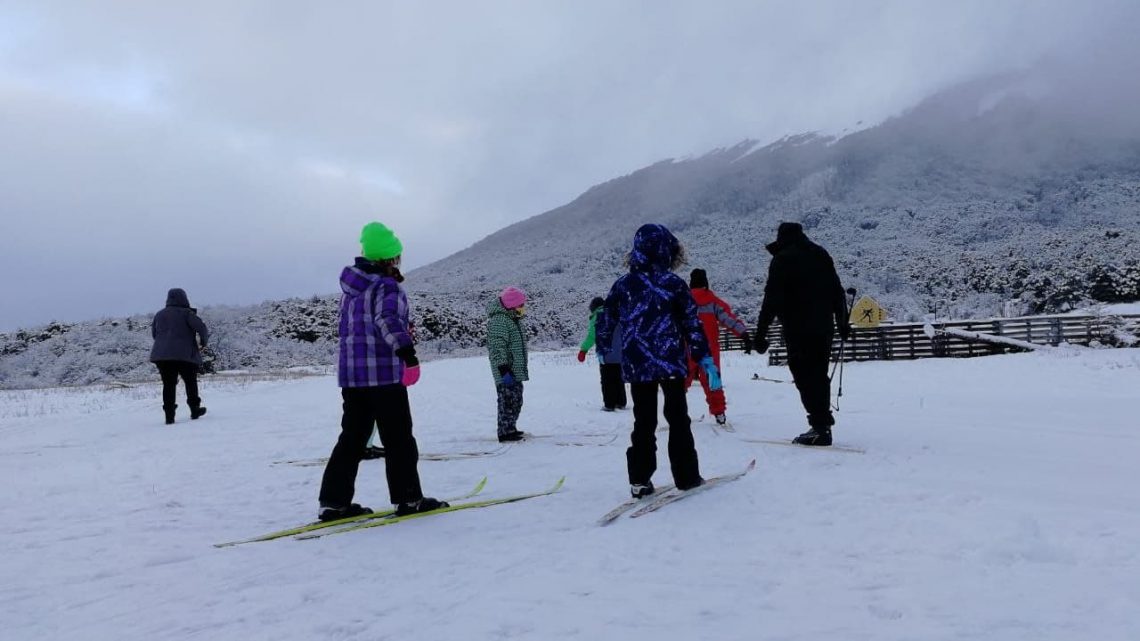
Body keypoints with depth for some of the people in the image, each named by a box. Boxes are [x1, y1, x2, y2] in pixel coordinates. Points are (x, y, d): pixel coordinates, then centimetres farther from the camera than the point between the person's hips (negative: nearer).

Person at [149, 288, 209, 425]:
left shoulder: (159, 315, 13)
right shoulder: (186, 313, -3)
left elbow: (154, 334, 23)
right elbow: (201, 328, -14)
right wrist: (204, 342, 3)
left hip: (161, 355, 4)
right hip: (184, 355, -4)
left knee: (168, 385, 7)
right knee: (190, 382, 13)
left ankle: (169, 416, 2)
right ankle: (195, 410, 19)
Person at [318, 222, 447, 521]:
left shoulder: (350, 288, 15)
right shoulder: (387, 286, -10)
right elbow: (387, 319, -27)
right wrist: (405, 347, -37)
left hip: (350, 372, 8)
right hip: (383, 372, -8)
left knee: (352, 436, 12)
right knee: (398, 437, 2)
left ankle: (334, 501, 10)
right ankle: (408, 498, 9)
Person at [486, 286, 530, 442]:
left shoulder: (513, 319, 16)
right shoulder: (498, 320, -17)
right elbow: (497, 347, -23)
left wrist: (522, 368, 28)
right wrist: (504, 369, -27)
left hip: (516, 371, 10)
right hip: (506, 372, -10)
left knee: (516, 400, 17)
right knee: (508, 400, -7)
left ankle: (511, 428, 29)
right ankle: (505, 433, -1)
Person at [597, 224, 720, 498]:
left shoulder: (622, 285, 2)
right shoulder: (673, 283, -7)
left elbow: (606, 323, 10)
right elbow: (692, 324, -7)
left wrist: (603, 346, 29)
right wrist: (706, 358, -3)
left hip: (636, 366, 3)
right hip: (671, 362, -2)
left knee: (643, 422, 10)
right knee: (678, 419, 9)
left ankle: (639, 480, 6)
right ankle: (687, 476, 14)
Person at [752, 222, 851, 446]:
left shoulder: (782, 260, -6)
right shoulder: (821, 254, 13)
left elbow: (772, 299, -13)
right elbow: (837, 291, 18)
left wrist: (760, 332, -11)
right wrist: (843, 322, 27)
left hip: (798, 330, -7)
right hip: (824, 328, 7)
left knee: (806, 377, -3)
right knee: (820, 376, 14)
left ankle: (821, 426, -7)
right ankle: (823, 424, 17)